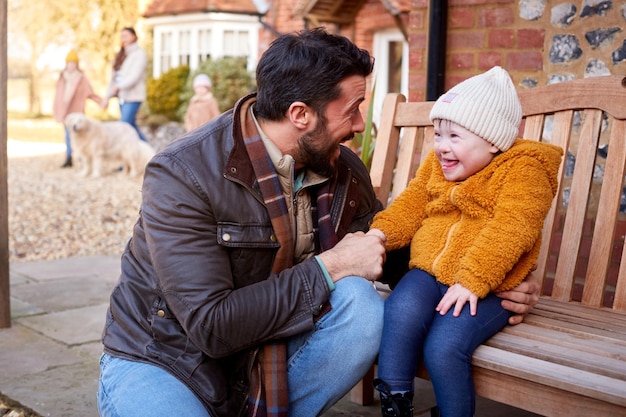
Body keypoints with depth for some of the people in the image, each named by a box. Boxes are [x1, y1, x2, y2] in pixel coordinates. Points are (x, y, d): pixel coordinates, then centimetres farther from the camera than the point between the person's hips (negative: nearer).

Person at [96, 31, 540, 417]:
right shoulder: (182, 175, -22)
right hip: (162, 359, -5)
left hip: (263, 355, 5)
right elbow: (211, 326, -27)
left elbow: (390, 255, 13)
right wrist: (329, 269, -26)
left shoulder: (344, 172, -4)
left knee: (363, 308, -22)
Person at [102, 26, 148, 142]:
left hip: (133, 97, -8)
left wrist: (119, 86, -23)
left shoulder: (139, 54, -5)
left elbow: (135, 76, -16)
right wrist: (107, 96, 10)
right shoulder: (121, 54, 18)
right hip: (122, 97, 8)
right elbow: (114, 77, 16)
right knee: (132, 127, 11)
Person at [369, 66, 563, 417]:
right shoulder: (436, 165, 14)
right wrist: (380, 234, -7)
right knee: (400, 313, -26)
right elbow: (410, 206, 13)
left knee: (444, 347, -26)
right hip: (428, 272, 5)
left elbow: (508, 230, -19)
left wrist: (472, 281, -28)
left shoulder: (523, 169, -8)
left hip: (486, 289, -5)